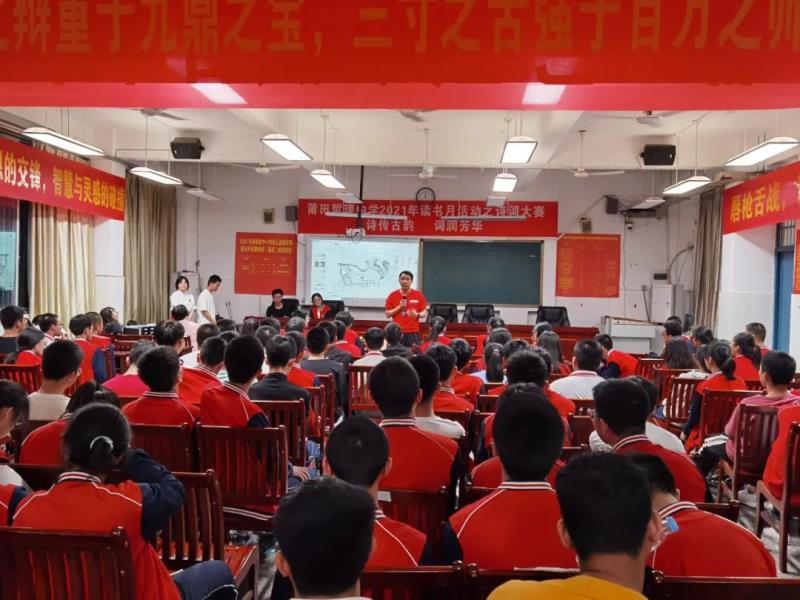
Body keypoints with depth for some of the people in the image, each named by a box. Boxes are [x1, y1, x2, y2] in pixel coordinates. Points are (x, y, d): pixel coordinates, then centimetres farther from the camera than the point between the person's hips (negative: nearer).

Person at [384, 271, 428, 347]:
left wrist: (417, 315, -15)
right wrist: (399, 307, -9)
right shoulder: (393, 295, 4)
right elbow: (387, 315, 6)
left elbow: (425, 313, 7)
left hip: (413, 333, 0)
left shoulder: (418, 295, 3)